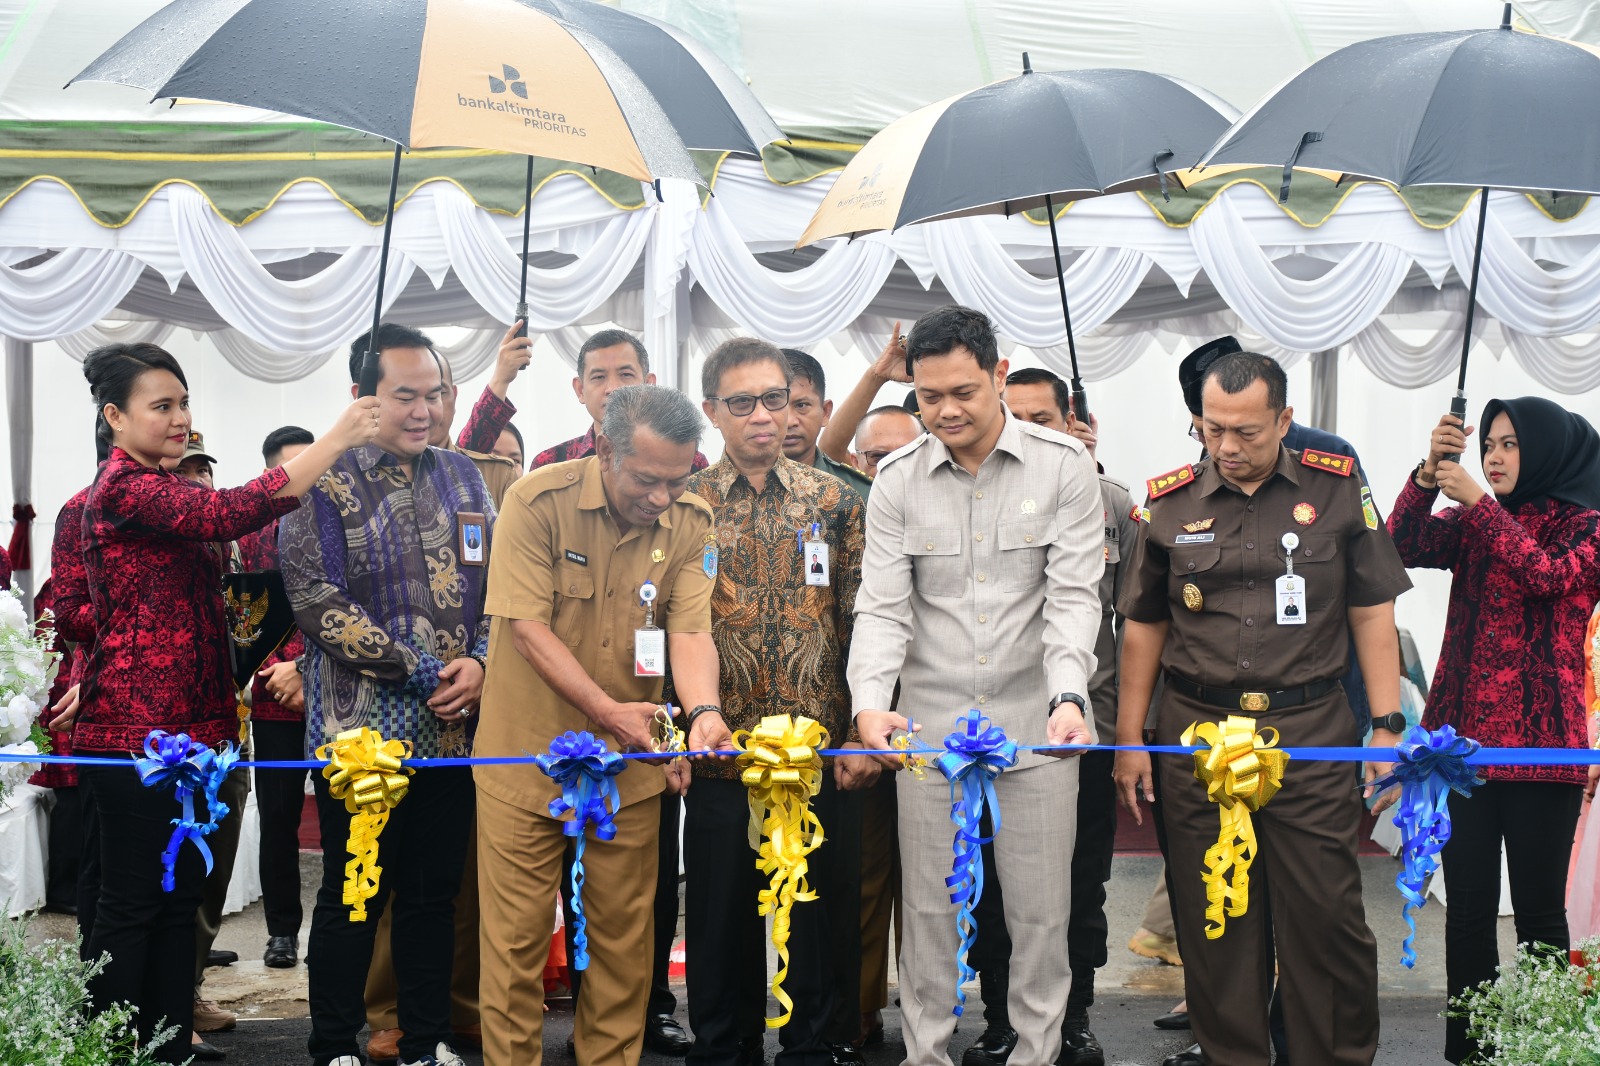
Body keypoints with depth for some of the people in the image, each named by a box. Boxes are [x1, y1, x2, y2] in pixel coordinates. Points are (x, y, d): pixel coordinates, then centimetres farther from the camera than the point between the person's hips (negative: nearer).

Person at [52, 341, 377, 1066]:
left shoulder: (160, 491, 18)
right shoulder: (123, 488, -13)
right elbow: (231, 514, -28)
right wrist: (337, 440, -28)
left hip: (188, 726, 9)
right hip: (137, 728, -9)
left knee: (180, 902, 10)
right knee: (132, 905, -4)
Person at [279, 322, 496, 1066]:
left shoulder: (460, 476, 11)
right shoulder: (321, 482, -4)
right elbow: (317, 601, -13)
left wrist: (481, 662, -8)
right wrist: (421, 672, -15)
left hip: (454, 726, 5)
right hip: (362, 727, -4)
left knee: (435, 891, 11)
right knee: (354, 895, 3)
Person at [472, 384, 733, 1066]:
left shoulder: (690, 522, -4)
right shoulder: (538, 501, -14)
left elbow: (691, 630, -11)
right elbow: (527, 625, -17)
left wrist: (703, 711, -32)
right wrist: (608, 710, -26)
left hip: (632, 759, 3)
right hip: (528, 752, -3)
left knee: (624, 932, 10)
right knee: (516, 932, 3)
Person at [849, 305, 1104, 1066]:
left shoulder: (1065, 467, -4)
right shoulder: (897, 482, 1)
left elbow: (1073, 598, -7)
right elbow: (882, 607, -2)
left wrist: (1067, 697, -22)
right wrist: (870, 704, -19)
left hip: (1035, 725, -1)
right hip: (931, 726, 1)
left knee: (1040, 910, 6)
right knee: (929, 909, 9)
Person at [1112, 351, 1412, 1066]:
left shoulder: (1337, 490, 4)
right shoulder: (1170, 504, 7)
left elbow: (1372, 616, 6)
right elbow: (1143, 629, 13)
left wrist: (1387, 727, 1)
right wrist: (1129, 743, 10)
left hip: (1311, 735, -1)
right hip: (1196, 732, 2)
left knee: (1326, 913, -1)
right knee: (1212, 919, 7)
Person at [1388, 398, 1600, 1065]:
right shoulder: (1470, 523, 13)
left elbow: (1547, 572, -17)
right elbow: (1403, 546, -4)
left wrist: (1477, 500, -19)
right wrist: (1429, 472, -17)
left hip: (1541, 743, -3)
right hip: (1464, 736, 3)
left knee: (1539, 911, 1)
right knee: (1467, 909, 4)